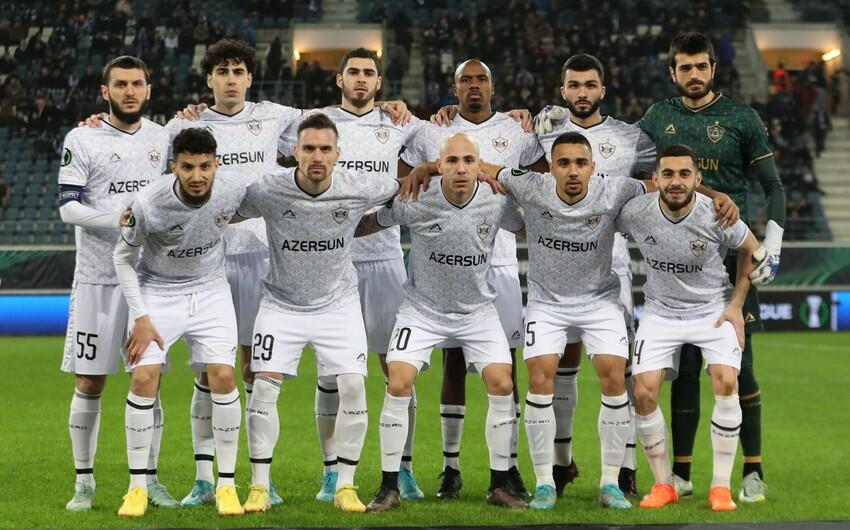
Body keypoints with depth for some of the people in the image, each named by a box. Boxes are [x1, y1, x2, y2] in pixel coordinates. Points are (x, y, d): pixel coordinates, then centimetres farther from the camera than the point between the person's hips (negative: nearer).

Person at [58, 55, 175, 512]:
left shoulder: (162, 139, 10)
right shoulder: (82, 140, -3)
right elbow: (68, 207, -9)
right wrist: (119, 219, -20)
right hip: (98, 278, -3)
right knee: (89, 383, 0)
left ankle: (148, 480, 13)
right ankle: (84, 482, 9)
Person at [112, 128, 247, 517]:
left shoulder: (233, 191, -18)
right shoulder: (149, 204, -25)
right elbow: (123, 257, -11)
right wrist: (140, 317, -13)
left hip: (210, 291, 2)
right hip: (156, 291, -2)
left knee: (223, 376, -11)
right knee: (143, 378, -13)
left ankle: (226, 485, 0)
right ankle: (137, 487, 0)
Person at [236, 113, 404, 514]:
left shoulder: (359, 188, -15)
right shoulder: (267, 190, -19)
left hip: (338, 303, 1)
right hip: (282, 303, -1)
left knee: (353, 387, -10)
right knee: (264, 387, -10)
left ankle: (345, 487, 2)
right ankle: (259, 488, 1)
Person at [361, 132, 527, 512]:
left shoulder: (496, 202, -12)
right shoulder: (414, 201, -18)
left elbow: (527, 229, 7)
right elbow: (368, 224, -3)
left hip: (478, 310, 2)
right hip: (422, 308, -2)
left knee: (502, 385, -10)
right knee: (398, 385, -15)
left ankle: (500, 486, 5)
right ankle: (389, 488, -4)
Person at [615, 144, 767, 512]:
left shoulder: (717, 216, -20)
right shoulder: (635, 213, -18)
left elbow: (752, 251, 0)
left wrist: (736, 305, -1)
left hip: (713, 309, -1)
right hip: (661, 312, 2)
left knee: (726, 383, -21)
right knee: (644, 393, -12)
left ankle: (721, 487, -10)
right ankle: (663, 484, 6)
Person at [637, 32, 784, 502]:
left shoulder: (741, 119, 2)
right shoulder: (659, 118, 9)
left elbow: (773, 187, 5)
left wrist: (772, 246, -3)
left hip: (730, 258, -2)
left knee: (739, 366, -5)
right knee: (685, 369, 4)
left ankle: (753, 473, 1)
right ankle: (680, 473, 10)